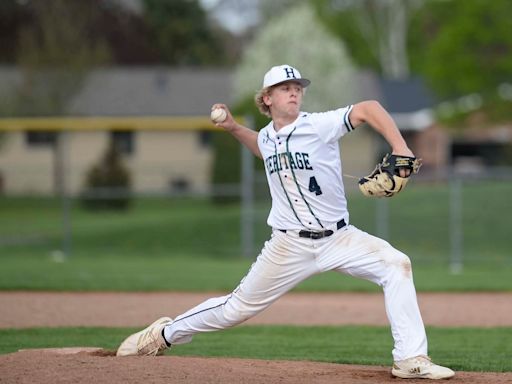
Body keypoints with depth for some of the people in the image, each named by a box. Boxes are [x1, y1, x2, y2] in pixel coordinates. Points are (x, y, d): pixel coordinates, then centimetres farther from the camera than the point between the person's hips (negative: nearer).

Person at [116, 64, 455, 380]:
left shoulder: (319, 126, -12)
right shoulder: (267, 136, 4)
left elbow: (368, 109, -24)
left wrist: (401, 150, -35)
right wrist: (234, 128, 18)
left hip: (339, 238, -2)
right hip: (290, 246, 2)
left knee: (396, 265, -25)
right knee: (238, 307, 7)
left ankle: (411, 360, -22)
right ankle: (166, 333, 30)